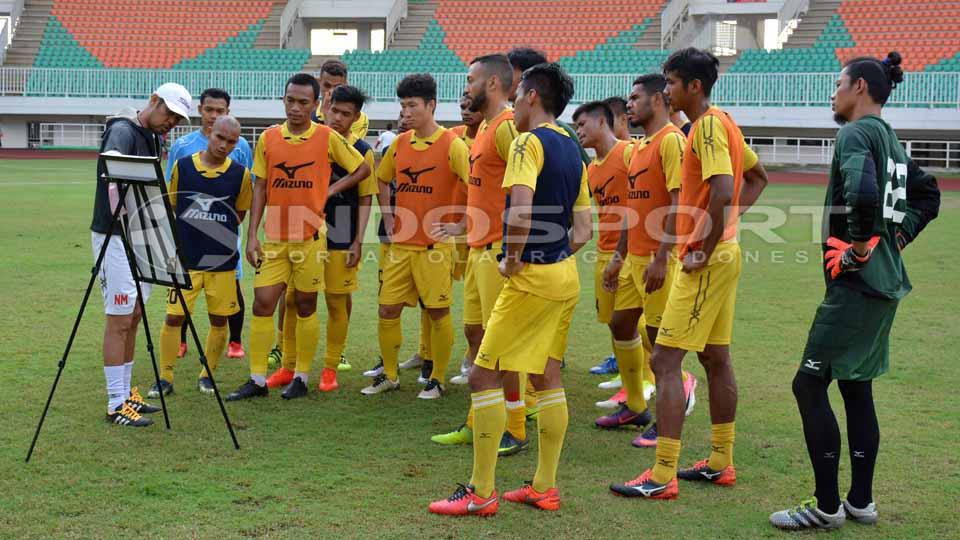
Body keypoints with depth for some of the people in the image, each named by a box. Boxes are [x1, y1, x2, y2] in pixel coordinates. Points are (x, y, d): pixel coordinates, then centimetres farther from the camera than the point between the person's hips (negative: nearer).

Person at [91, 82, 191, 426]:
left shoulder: (153, 138, 14)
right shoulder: (122, 132, -14)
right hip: (115, 236, -9)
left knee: (133, 317, 13)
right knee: (120, 318, -7)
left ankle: (125, 391, 23)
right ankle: (116, 404, -2)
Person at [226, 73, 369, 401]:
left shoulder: (328, 138, -4)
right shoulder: (268, 138, 3)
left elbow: (363, 169, 6)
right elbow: (260, 188, 6)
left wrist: (331, 190, -5)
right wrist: (252, 236, 1)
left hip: (310, 236, -2)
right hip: (274, 238, 3)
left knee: (306, 305, 5)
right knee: (262, 302, -1)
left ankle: (302, 378, 16)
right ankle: (257, 380, 7)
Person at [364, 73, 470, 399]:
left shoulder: (451, 144, -11)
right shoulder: (400, 143, 8)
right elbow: (382, 180, 24)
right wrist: (388, 218, 14)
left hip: (435, 245, -6)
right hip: (401, 244, 6)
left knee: (438, 313, 2)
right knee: (387, 311, 7)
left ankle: (437, 379, 16)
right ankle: (389, 375, 22)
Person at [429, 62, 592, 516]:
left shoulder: (529, 142, -12)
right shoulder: (572, 150, 15)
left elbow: (521, 208, -28)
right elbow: (583, 231, 17)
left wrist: (514, 258, -15)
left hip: (532, 277, -9)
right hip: (566, 275, 9)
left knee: (484, 375, -2)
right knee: (547, 377, 14)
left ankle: (480, 493, 1)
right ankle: (545, 488, 19)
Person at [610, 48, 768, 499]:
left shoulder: (708, 126, -16)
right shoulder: (721, 123, 14)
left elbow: (722, 192, -28)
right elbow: (757, 178, 25)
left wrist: (704, 250, -21)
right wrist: (730, 219, 15)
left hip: (705, 261, -11)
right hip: (724, 254, 11)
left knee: (664, 360, -9)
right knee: (716, 358, 15)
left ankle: (662, 477, -7)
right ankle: (721, 463, 24)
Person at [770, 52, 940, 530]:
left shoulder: (856, 133, -14)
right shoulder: (889, 139, 15)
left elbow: (862, 193, -33)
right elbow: (928, 195, 26)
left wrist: (859, 247, -19)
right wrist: (896, 238, 17)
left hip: (856, 284, -10)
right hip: (885, 283, 10)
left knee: (809, 385, -5)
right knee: (856, 387, 15)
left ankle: (826, 507, 0)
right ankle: (861, 501, 22)